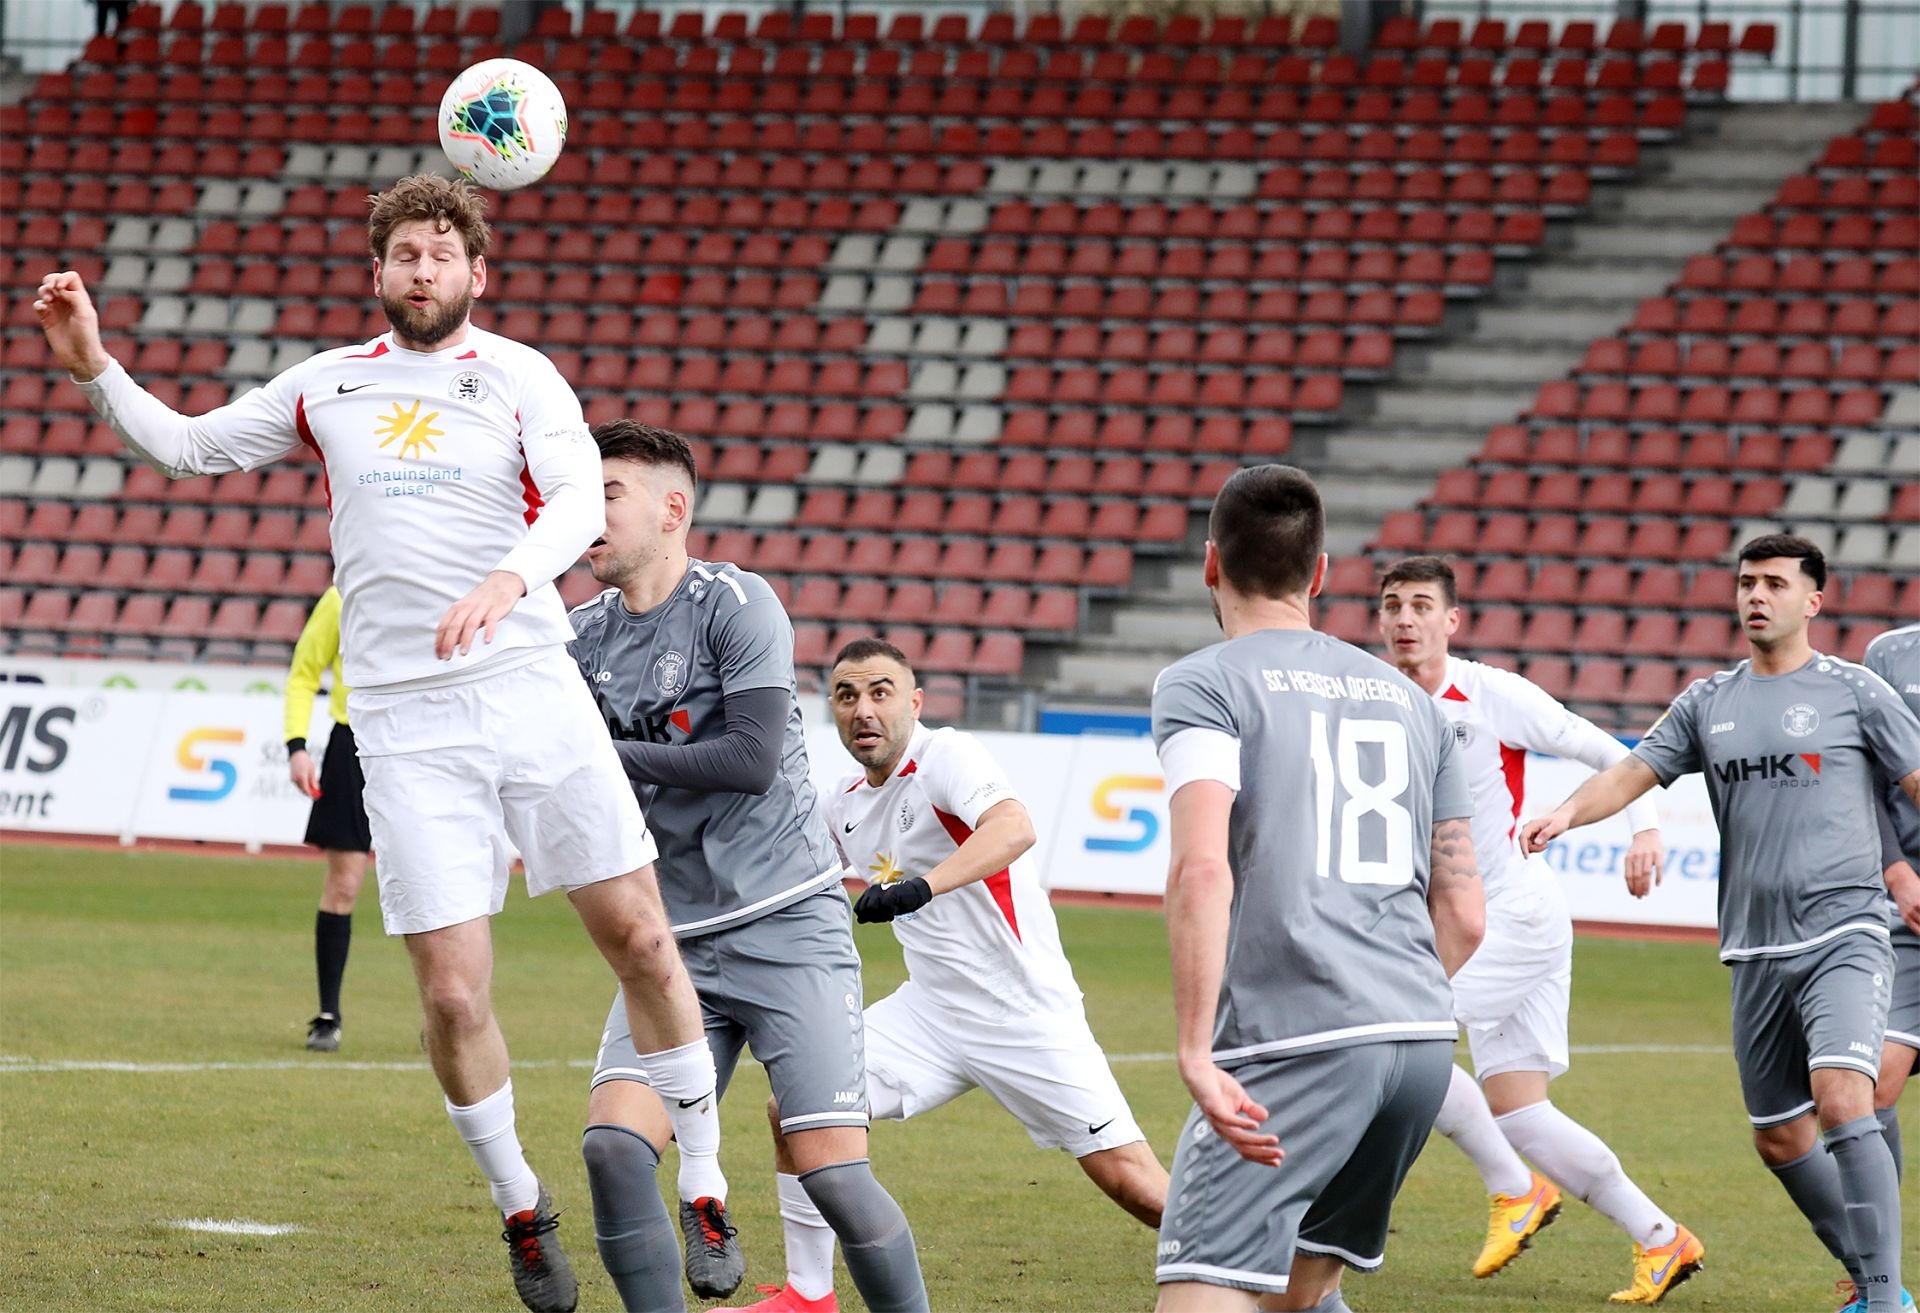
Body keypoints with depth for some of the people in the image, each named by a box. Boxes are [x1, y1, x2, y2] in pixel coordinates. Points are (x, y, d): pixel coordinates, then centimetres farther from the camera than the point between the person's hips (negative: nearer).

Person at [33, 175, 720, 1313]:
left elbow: (580, 499, -13)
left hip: (533, 694, -1)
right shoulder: (329, 385, 14)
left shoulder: (520, 377, 4)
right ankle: (523, 1212, 14)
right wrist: (94, 367, 8)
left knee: (639, 937, -5)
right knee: (453, 993, -6)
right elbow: (183, 447, 24)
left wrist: (508, 579, -32)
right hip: (404, 725, 1)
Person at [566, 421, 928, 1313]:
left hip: (786, 926, -5)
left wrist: (611, 756, -14)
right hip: (675, 943, 5)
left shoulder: (735, 603, -7)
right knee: (612, 1145, -15)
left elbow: (753, 759, -17)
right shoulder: (584, 636, 9)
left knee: (831, 1171, -12)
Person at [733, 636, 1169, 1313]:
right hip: (933, 1011, 7)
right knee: (794, 1106, -6)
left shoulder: (948, 756, -16)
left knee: (1132, 1182, -11)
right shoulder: (845, 803, 6)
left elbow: (1014, 828, -38)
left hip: (1030, 1015, -7)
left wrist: (921, 887, -50)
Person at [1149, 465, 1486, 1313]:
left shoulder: (1201, 685, 1)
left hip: (1293, 1046, -7)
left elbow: (1201, 870, -15)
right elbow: (1463, 917, 18)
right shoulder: (1408, 699, 20)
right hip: (1423, 1039, 7)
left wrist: (1196, 1053, -18)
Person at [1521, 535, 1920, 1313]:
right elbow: (1634, 771, 5)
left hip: (1843, 936, -6)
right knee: (1778, 1138, 10)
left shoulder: (1854, 693, 1)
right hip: (1755, 950, 6)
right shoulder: (1708, 703, 13)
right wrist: (1568, 813, -14)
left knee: (1841, 1101, -24)